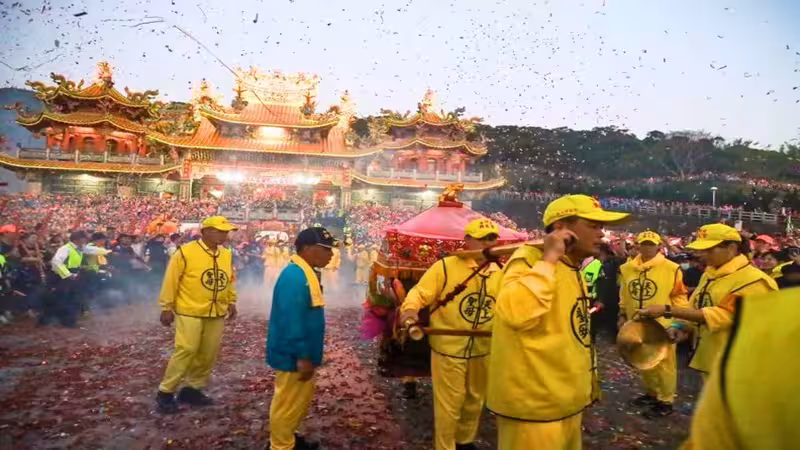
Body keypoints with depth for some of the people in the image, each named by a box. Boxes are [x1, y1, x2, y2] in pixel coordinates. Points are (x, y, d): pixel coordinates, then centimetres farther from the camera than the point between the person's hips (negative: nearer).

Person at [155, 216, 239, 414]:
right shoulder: (185, 252, -12)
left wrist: (231, 302, 16)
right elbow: (171, 281, -9)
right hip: (190, 312, -6)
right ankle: (165, 393, 10)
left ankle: (193, 389, 25)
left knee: (208, 354, 9)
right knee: (185, 351, -6)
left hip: (216, 314, 6)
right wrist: (166, 308, -7)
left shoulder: (227, 254, 6)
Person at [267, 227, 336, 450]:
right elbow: (291, 321, -28)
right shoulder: (295, 277, -25)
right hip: (295, 356, -10)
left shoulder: (305, 273, 8)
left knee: (302, 398, 23)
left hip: (302, 353, 11)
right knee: (288, 403, 5)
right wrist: (302, 357, -24)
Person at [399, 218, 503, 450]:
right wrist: (410, 309, -34)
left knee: (475, 400, 23)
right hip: (449, 348, -6)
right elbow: (420, 293, -15)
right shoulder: (445, 266, -13)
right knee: (449, 404, 4)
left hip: (482, 350, 6)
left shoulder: (498, 273, 5)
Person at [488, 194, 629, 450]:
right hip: (535, 405, -9)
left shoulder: (572, 270, 10)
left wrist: (588, 382, 23)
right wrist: (549, 259, -30)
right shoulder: (530, 259, -19)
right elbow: (516, 313, -39)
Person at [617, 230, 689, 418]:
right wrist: (622, 314, 12)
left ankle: (665, 401, 20)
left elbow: (680, 297, -6)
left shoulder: (671, 268, -11)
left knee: (663, 364, 6)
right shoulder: (627, 268, 2)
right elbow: (624, 295, 13)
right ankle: (651, 393, 37)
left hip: (662, 326, -5)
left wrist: (678, 322, -10)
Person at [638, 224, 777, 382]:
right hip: (707, 358, 8)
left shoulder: (754, 281, -17)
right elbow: (698, 307, 17)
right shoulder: (709, 274, 9)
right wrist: (682, 325, -5)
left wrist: (667, 311, -30)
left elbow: (721, 315, -27)